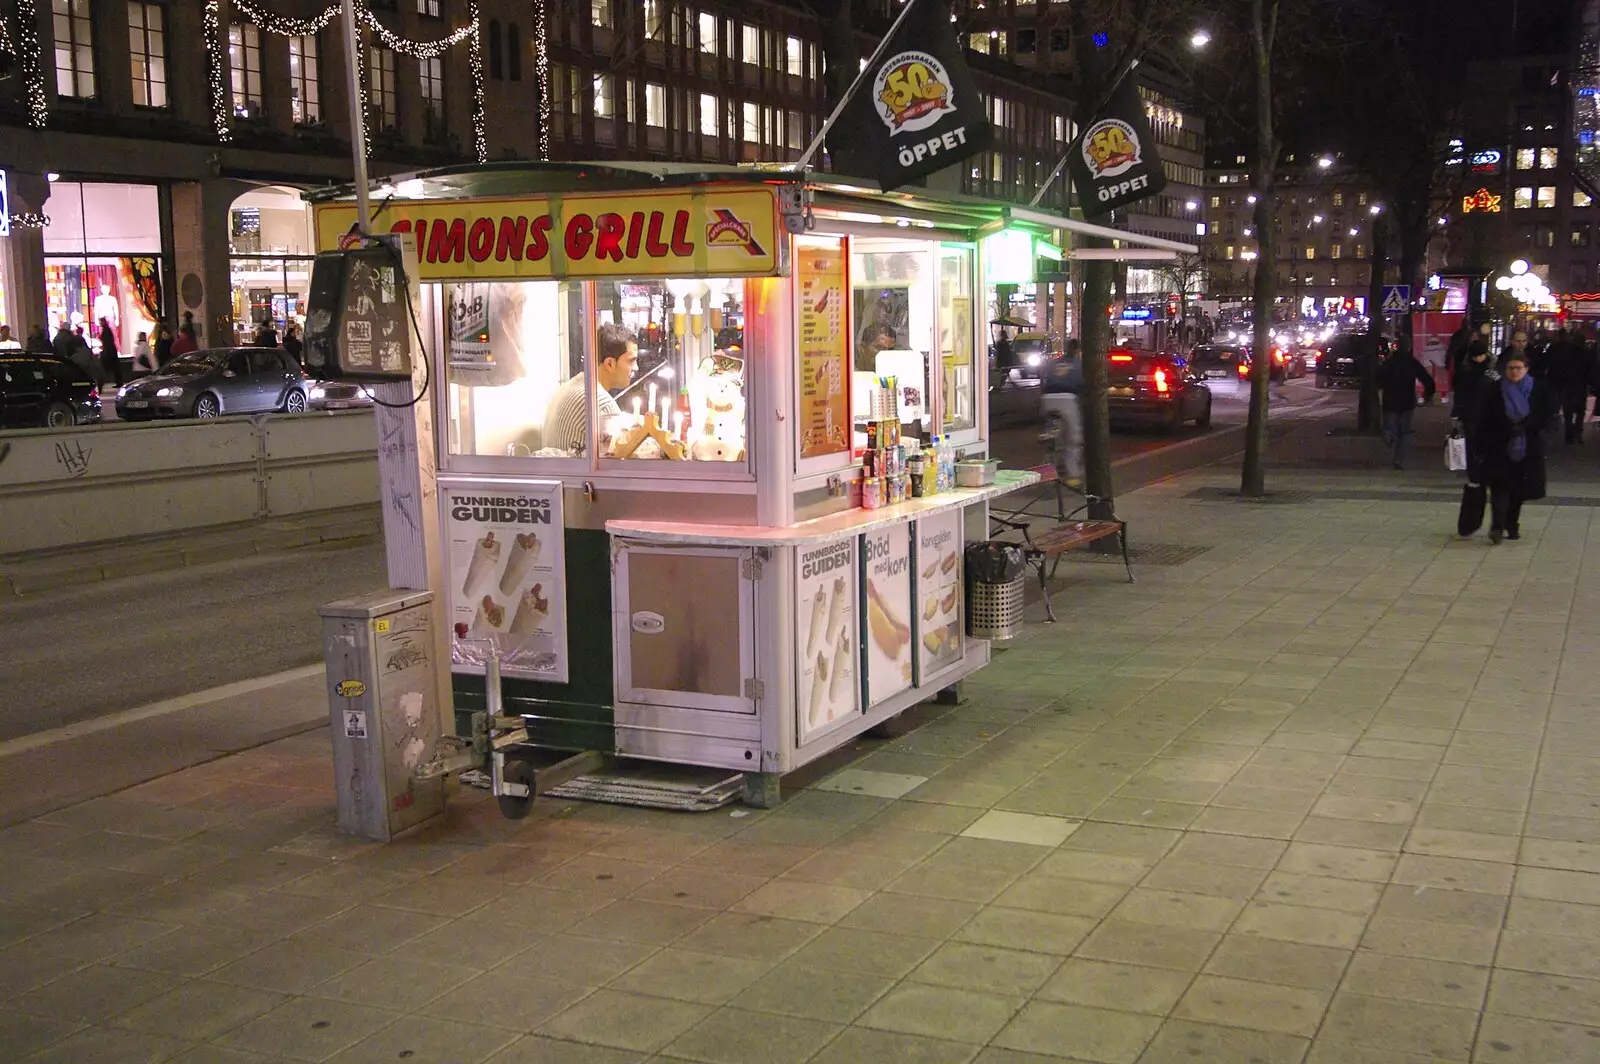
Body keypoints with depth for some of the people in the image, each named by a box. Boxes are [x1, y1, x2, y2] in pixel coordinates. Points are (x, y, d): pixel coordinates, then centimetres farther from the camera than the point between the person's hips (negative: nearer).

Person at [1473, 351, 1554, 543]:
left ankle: (1512, 526, 20)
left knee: (1518, 490, 7)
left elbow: (1548, 415, 0)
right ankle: (1497, 527, -18)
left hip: (1528, 449, 1)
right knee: (1500, 486, -13)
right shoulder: (1494, 390, 0)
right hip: (1500, 448, -1)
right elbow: (1484, 420, 2)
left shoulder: (1539, 389, 0)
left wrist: (1525, 426, -13)